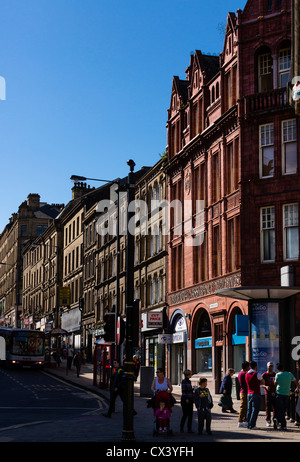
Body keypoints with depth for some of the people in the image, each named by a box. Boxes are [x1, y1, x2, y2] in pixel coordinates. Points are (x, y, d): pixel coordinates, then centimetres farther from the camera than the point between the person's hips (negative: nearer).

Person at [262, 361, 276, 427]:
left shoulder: (275, 374, 11)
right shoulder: (264, 375, 3)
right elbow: (262, 384, 1)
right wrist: (266, 386, -19)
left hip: (275, 393, 2)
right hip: (268, 393, -2)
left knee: (275, 407, 2)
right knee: (268, 408, -2)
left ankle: (275, 420, 10)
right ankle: (268, 421, 4)